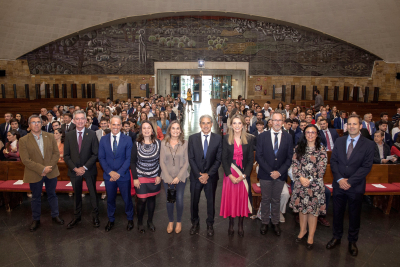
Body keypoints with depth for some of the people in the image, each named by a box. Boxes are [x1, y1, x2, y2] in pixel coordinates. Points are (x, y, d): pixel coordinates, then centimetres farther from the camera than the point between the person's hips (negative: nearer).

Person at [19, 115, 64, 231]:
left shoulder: (50, 136, 1)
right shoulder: (23, 140, -7)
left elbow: (56, 153, -1)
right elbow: (25, 160, -12)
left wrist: (49, 167, -14)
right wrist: (42, 169, -18)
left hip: (51, 172, 2)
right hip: (34, 174, -2)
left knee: (52, 195, 16)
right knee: (36, 197, 14)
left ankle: (55, 215, 32)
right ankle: (36, 220, 31)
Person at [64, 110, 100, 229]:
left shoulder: (92, 134, -6)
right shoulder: (68, 135, 1)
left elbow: (95, 154, -7)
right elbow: (66, 155, 1)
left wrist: (84, 167, -14)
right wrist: (75, 168, -10)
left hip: (89, 170, -2)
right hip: (74, 170, 2)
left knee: (93, 193, 8)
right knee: (76, 194, 14)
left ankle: (95, 216, 24)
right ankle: (77, 216, 30)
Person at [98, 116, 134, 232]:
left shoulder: (127, 140, -6)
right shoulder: (103, 140, 1)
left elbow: (128, 158, -8)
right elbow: (101, 158, 0)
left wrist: (119, 173, -15)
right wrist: (110, 172, -12)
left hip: (123, 176, -2)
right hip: (109, 175, 2)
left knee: (127, 198, 10)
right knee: (110, 199, 16)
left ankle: (130, 219, 32)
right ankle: (111, 220, 36)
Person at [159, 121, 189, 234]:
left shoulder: (184, 144, -4)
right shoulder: (163, 143, -2)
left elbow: (186, 162, -3)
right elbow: (162, 162, -1)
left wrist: (178, 177, -9)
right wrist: (168, 177, -7)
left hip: (181, 177, -1)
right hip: (167, 177, 1)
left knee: (179, 200, 1)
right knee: (169, 200, 7)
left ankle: (179, 222, 25)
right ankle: (170, 221, 30)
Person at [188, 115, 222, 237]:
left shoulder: (218, 138, -3)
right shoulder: (192, 138, -1)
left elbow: (218, 159, -5)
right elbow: (191, 158, -3)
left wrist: (208, 174, -12)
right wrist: (199, 175, -10)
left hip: (211, 176, 0)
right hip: (196, 176, 1)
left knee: (211, 201, 11)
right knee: (194, 201, 11)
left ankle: (210, 224, 30)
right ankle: (195, 223, 31)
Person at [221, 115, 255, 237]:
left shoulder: (249, 139, 0)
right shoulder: (226, 139, 0)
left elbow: (251, 159, 0)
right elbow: (224, 159, -2)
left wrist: (244, 175, -10)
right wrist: (230, 175, -12)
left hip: (244, 174, 0)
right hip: (230, 174, 0)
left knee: (243, 199, 6)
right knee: (230, 198, 5)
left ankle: (241, 225, 22)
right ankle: (231, 224, 23)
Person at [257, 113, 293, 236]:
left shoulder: (288, 137, 2)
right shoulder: (262, 136, -1)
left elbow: (289, 157, 1)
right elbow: (259, 156, -4)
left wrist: (279, 172, -11)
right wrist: (270, 171, -12)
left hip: (280, 174, 1)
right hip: (265, 174, -1)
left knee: (276, 200, 13)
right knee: (265, 199, 8)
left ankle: (275, 223, 27)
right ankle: (265, 222, 23)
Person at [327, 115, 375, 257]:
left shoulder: (368, 144, -5)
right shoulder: (339, 141, 4)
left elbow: (366, 167, -11)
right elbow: (333, 161, 0)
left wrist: (350, 181, -17)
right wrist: (339, 179, -12)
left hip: (356, 187, -2)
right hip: (339, 185, 2)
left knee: (354, 215, 12)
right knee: (337, 212, 13)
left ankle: (352, 241, 32)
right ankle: (337, 237, 32)